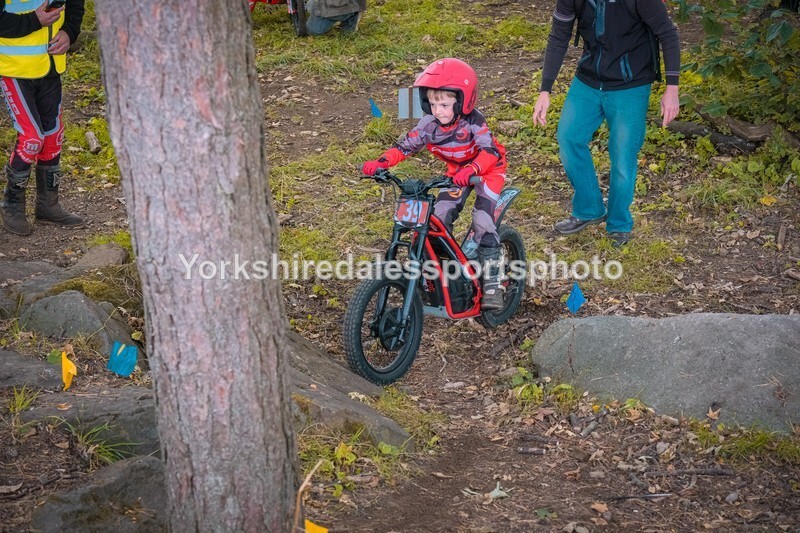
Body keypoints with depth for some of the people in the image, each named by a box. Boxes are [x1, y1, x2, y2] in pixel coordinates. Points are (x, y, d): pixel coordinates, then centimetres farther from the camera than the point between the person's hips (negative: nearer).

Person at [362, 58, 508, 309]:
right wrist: (380, 163, -32)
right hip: (457, 172, 6)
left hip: (487, 170, -6)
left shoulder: (472, 122, -31)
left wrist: (471, 170, -62)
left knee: (483, 222, -21)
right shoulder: (429, 124, -17)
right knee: (439, 218, -8)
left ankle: (492, 284, -16)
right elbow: (405, 145, -14)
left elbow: (490, 150, -42)